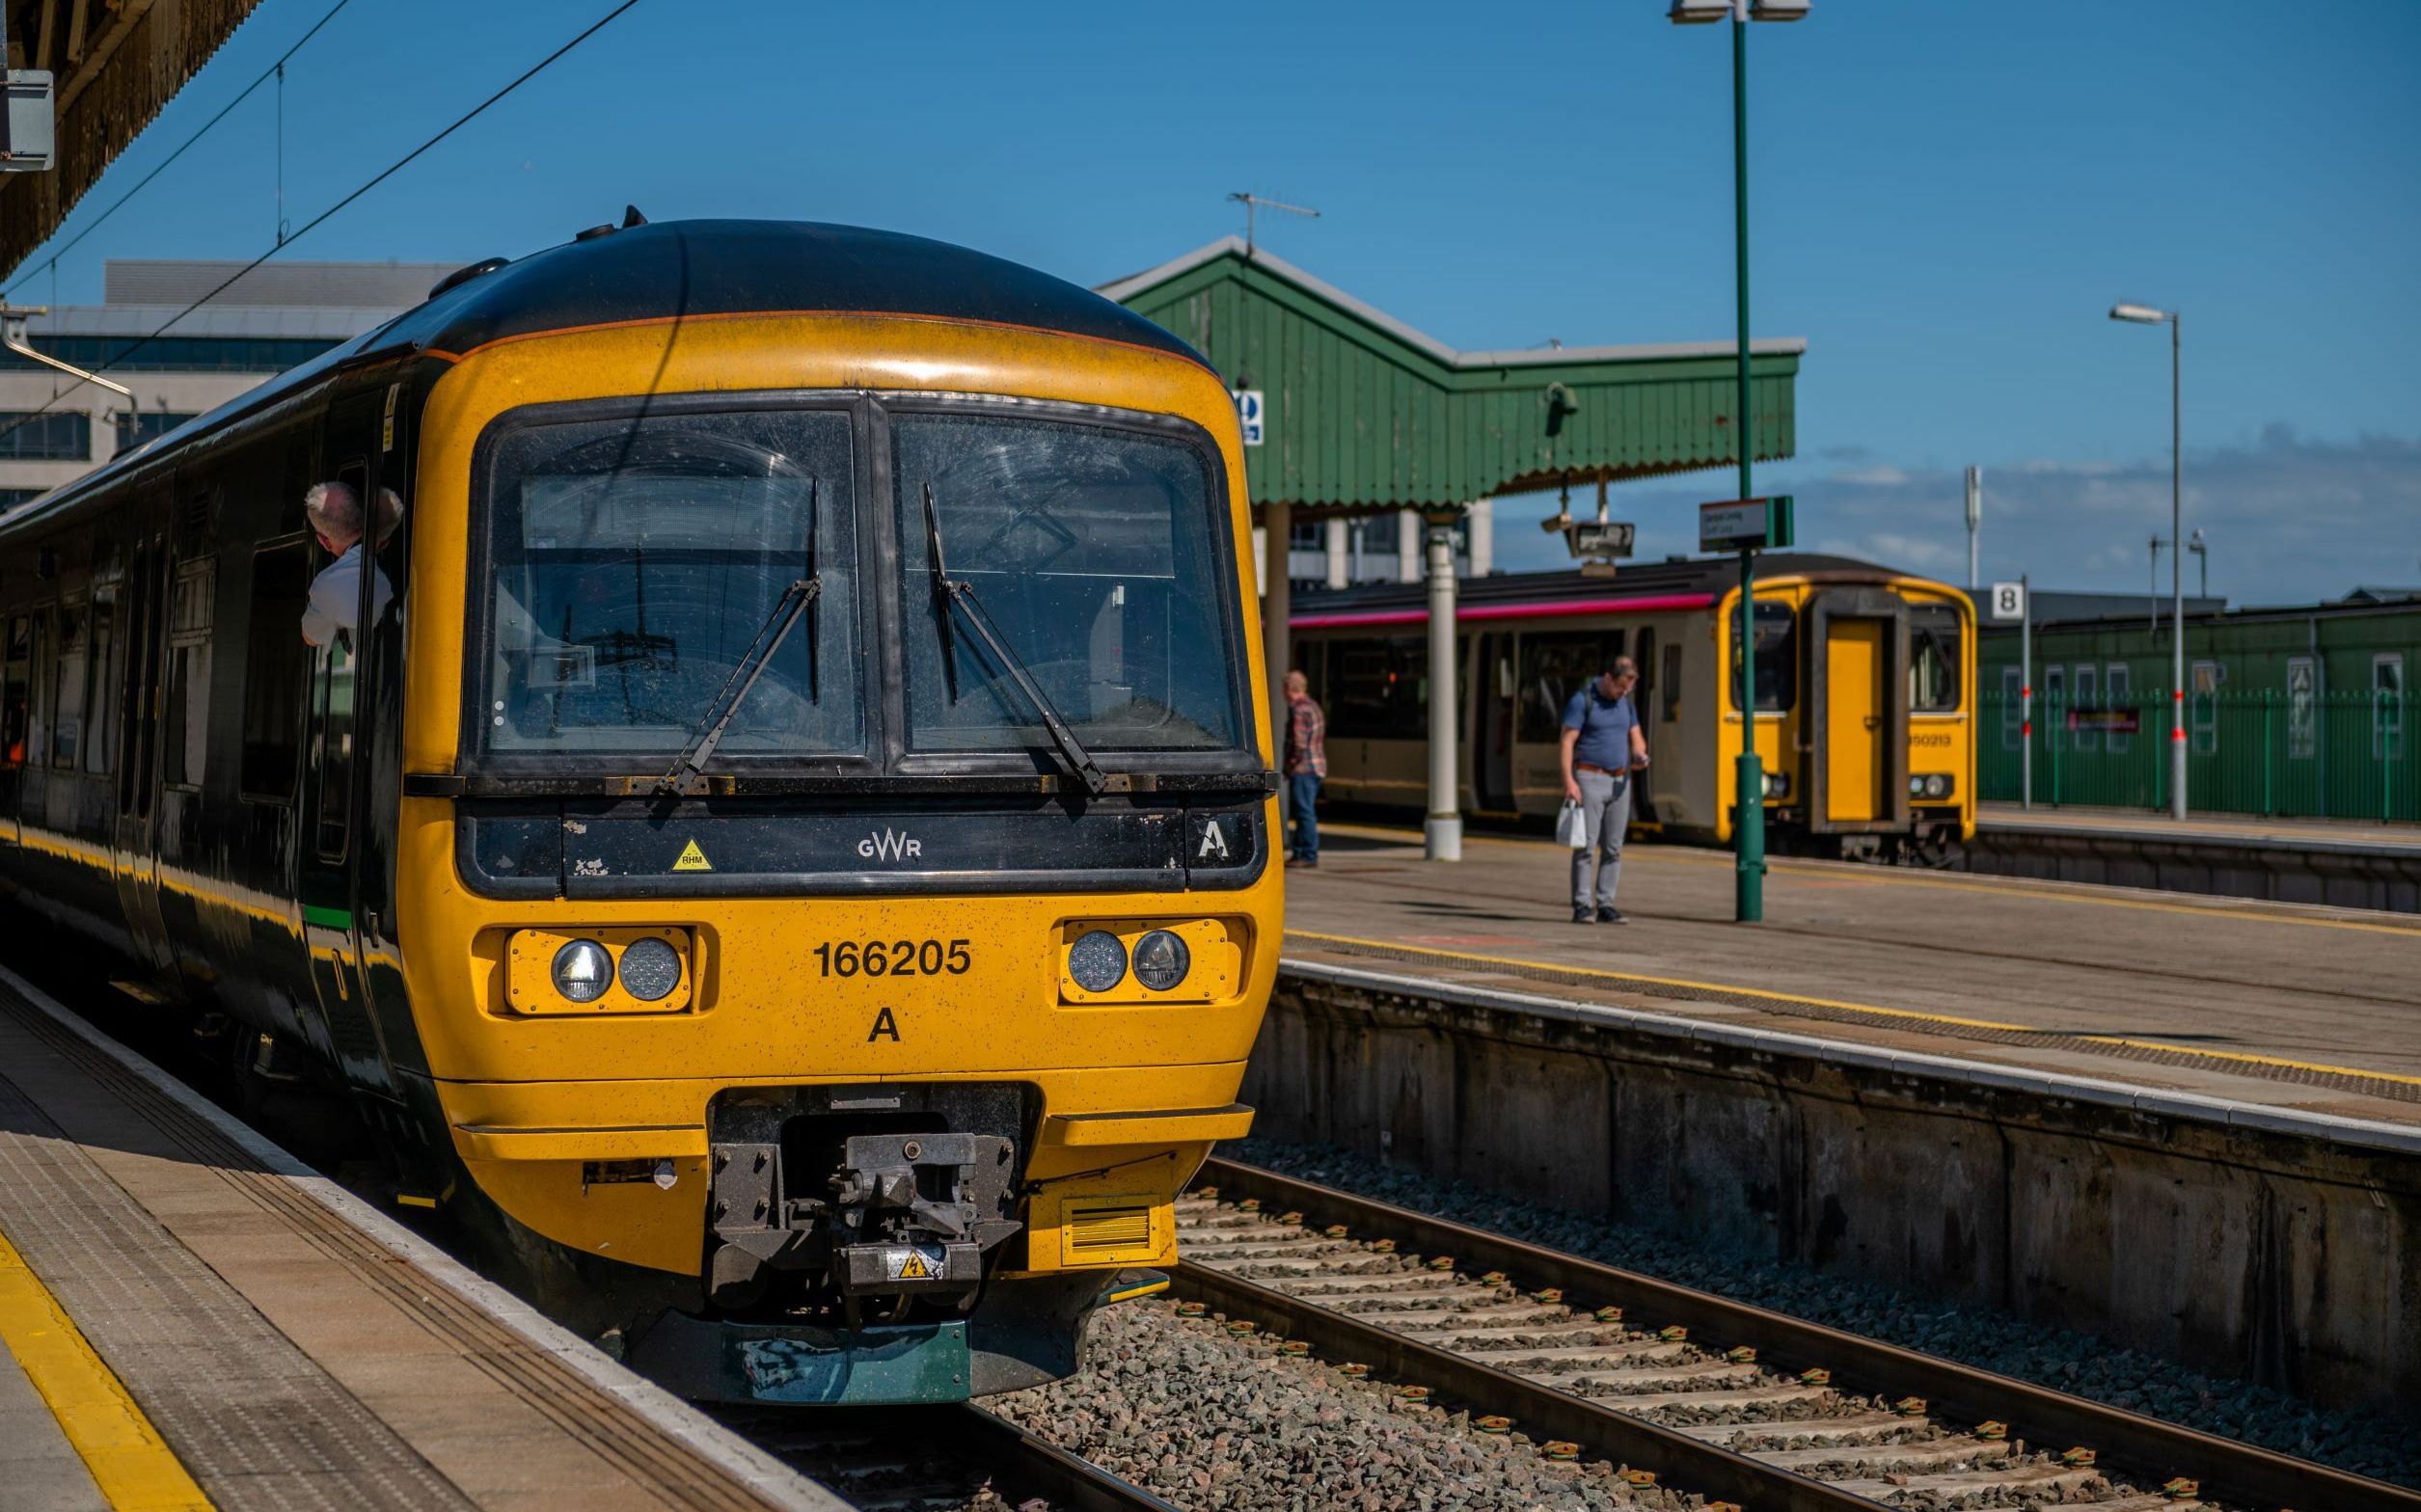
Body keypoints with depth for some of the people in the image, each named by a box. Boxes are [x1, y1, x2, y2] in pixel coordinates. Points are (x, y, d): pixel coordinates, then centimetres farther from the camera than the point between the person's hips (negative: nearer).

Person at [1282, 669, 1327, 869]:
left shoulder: (1298, 709, -13)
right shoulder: (1313, 707, 19)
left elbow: (1299, 742, -20)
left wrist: (1292, 762, -9)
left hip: (1303, 768, -10)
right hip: (1317, 765, 10)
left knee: (1304, 811, -8)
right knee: (1303, 811, 15)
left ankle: (1309, 855, -9)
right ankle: (1300, 852, 20)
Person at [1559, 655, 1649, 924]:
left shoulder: (1625, 702, 12)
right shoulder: (1582, 700, -8)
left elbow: (1637, 737, 16)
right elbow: (1567, 742, -12)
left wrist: (1640, 756, -8)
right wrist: (1568, 781, -22)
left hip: (1619, 781, 6)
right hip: (1590, 778, -6)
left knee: (1613, 847, 5)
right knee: (1586, 844, -9)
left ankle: (1605, 905, 9)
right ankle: (1582, 906, -8)